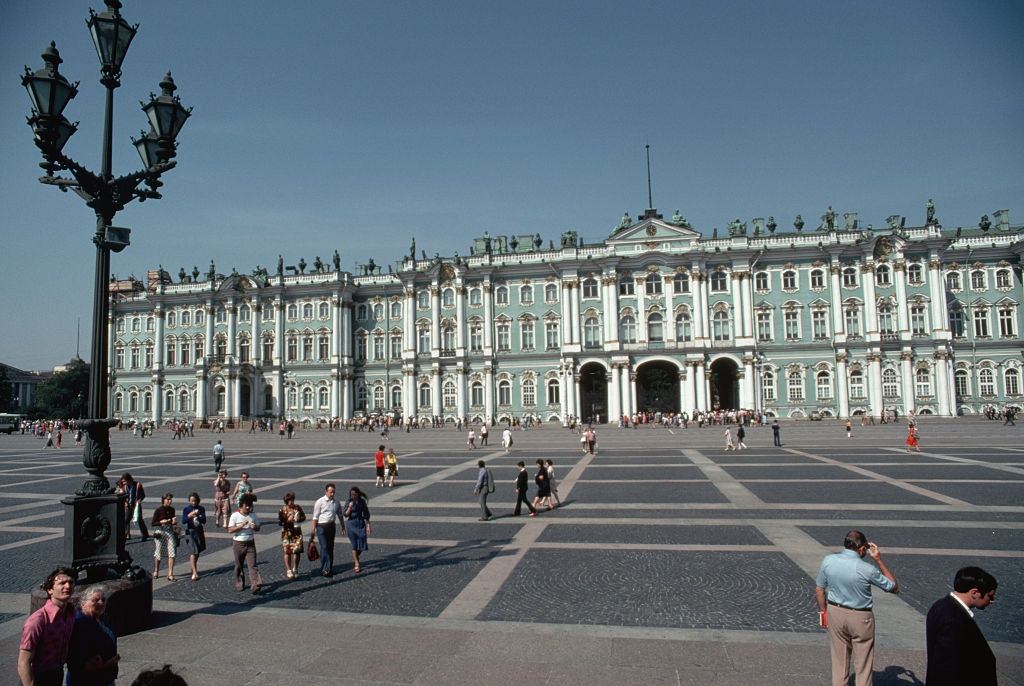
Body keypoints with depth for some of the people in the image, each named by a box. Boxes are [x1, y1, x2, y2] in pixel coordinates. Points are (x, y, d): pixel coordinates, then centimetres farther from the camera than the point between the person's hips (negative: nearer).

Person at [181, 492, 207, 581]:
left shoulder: (201, 509, 0)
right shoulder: (186, 509, -4)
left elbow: (204, 521, -6)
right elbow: (183, 521, -12)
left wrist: (197, 516, -22)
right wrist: (189, 515, -28)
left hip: (199, 531, 3)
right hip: (190, 532, -3)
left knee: (197, 552, 14)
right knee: (193, 552, -12)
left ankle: (193, 568, 35)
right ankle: (195, 573, -14)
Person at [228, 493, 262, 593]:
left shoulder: (253, 516, 3)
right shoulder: (235, 515, -7)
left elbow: (258, 528, 12)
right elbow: (230, 530, -12)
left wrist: (255, 527, -12)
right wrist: (242, 526, -23)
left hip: (250, 544, 1)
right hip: (238, 544, -1)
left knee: (252, 565, -8)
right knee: (238, 565, 11)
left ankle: (255, 585, -16)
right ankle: (239, 584, 28)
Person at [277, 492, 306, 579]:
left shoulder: (298, 508, 1)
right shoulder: (282, 510, -9)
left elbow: (303, 517, 11)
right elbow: (280, 523, -9)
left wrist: (298, 519, -9)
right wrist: (288, 520, -24)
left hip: (297, 532, 2)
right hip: (287, 533, -2)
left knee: (297, 551, 0)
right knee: (287, 551, -2)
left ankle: (295, 569, 16)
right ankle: (288, 570, 6)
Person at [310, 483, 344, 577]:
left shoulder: (336, 503, 6)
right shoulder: (320, 502, -7)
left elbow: (340, 515, 17)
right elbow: (315, 517, -5)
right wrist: (313, 530, -7)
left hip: (331, 526, 5)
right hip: (321, 526, -5)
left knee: (330, 547, 10)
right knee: (324, 547, -10)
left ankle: (329, 568, 19)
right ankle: (325, 568, -7)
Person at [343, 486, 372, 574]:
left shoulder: (362, 501, 1)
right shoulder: (348, 502, -4)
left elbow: (366, 514, 8)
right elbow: (346, 515, -9)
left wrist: (368, 525, 5)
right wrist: (350, 507, -24)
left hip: (361, 524, 2)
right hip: (351, 525, -2)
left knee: (361, 545, 3)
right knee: (354, 545, -5)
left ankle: (354, 559, 30)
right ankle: (357, 564, 0)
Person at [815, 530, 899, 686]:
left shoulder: (828, 561, -11)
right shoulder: (868, 569, -21)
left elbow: (819, 590, -2)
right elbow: (894, 587, -4)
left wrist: (823, 612, 13)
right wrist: (879, 560, -3)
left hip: (835, 613, 3)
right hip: (861, 618, -3)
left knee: (839, 661, 18)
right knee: (863, 664, 14)